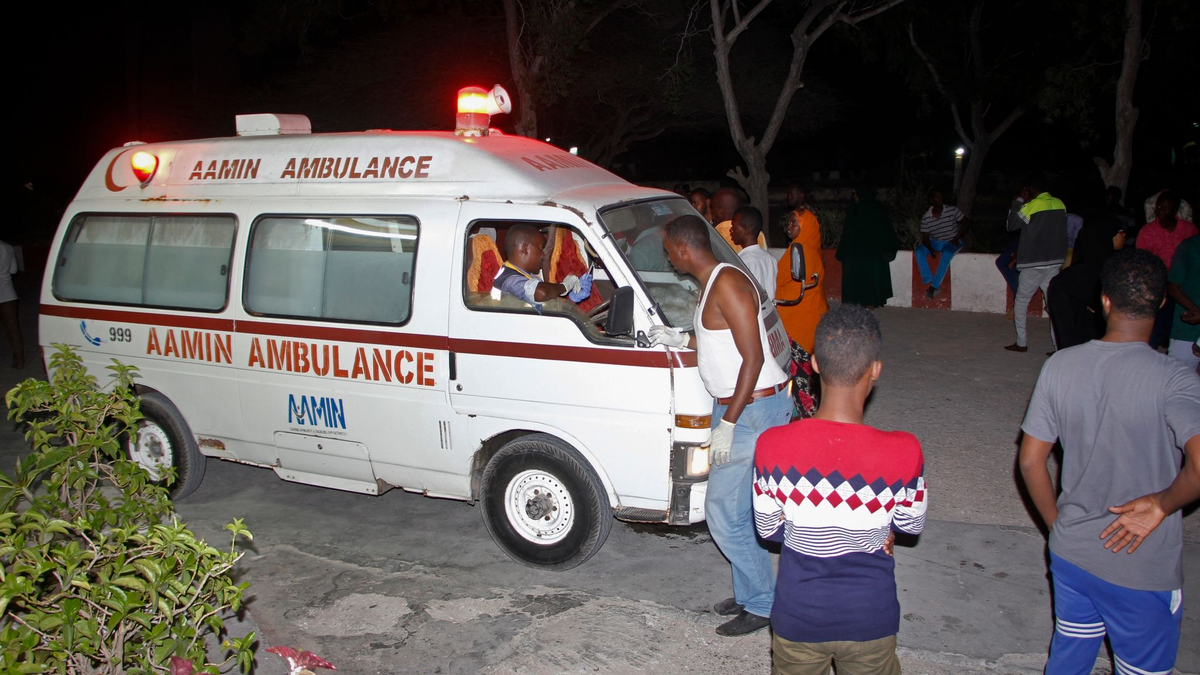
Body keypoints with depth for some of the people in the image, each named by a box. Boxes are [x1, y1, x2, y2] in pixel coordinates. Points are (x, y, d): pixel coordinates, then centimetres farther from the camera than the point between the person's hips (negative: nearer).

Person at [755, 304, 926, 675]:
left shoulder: (772, 446, -21)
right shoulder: (903, 453, -24)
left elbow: (768, 528, -6)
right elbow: (911, 524, -4)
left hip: (798, 620, 0)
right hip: (870, 622, 0)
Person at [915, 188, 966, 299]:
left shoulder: (952, 210, -12)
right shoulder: (926, 217, -9)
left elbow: (965, 223, -2)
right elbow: (925, 237, -5)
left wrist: (956, 238, -13)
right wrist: (930, 249, -22)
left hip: (952, 242, -2)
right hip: (935, 242, 3)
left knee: (946, 253, -37)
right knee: (919, 252, -26)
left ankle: (934, 286, -34)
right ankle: (929, 282, -27)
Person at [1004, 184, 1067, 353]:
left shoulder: (1031, 206, -12)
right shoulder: (1060, 204, 6)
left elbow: (1011, 225, -3)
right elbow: (1061, 231, 14)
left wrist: (1018, 202, 2)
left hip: (1034, 265, -5)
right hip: (1055, 263, 5)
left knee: (1021, 302, 8)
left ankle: (1021, 343, 7)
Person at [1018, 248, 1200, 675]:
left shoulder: (1060, 366, -7)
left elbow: (1030, 461, -1)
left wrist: (1058, 526, 11)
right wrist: (1161, 504, -14)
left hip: (1070, 555, 4)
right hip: (1144, 570, -4)